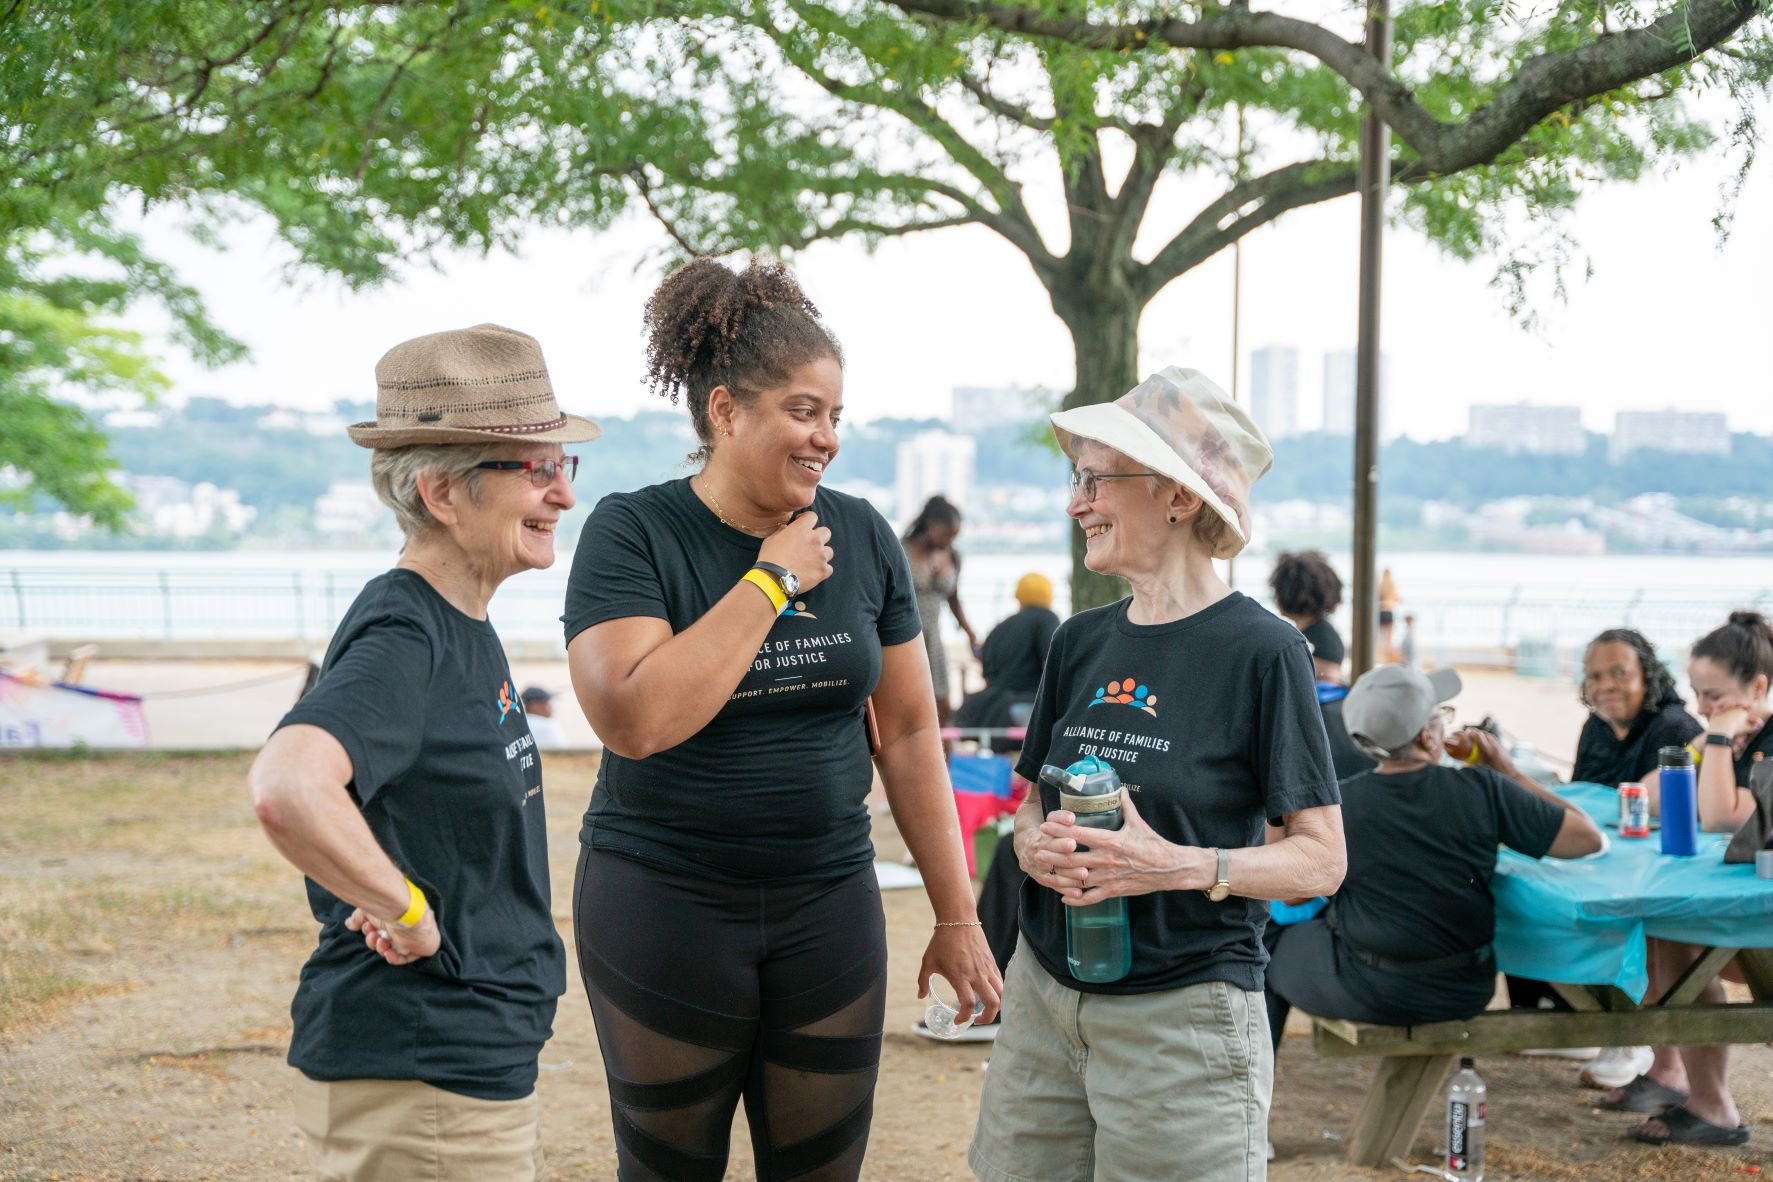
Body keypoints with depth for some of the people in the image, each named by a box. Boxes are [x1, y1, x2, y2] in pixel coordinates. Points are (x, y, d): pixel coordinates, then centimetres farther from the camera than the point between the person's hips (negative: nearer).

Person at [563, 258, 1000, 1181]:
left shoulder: (862, 536, 2)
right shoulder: (632, 533, -9)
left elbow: (909, 732, 7)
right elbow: (635, 719, -24)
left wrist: (957, 917, 6)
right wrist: (771, 580, -18)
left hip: (828, 906, 3)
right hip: (664, 909, -3)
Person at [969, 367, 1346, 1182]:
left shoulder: (1261, 651, -10)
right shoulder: (1079, 642, 7)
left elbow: (1321, 860, -10)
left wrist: (1181, 866, -24)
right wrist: (1036, 847, -7)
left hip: (1184, 1015, -5)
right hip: (1044, 998, 5)